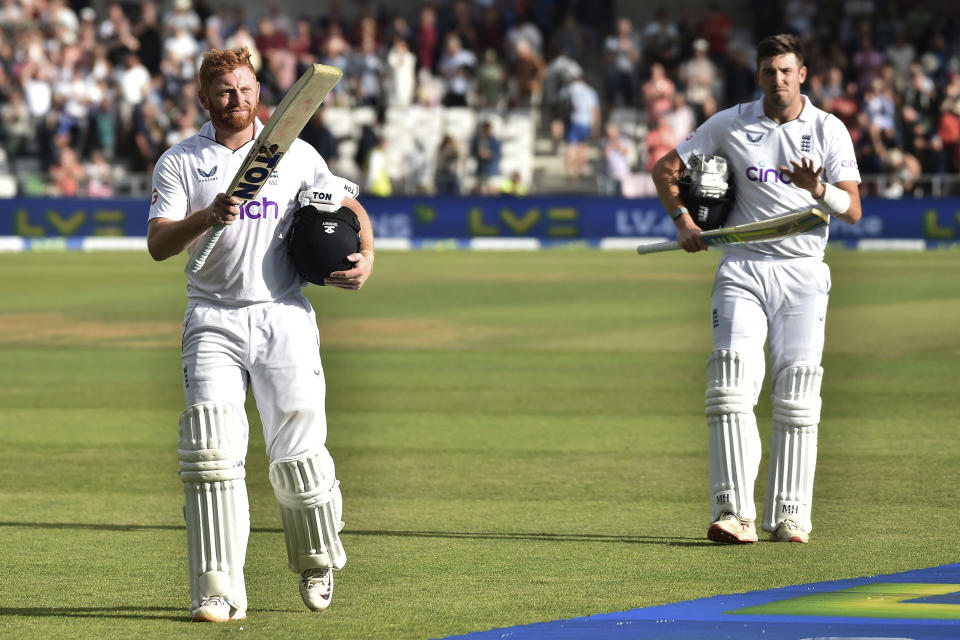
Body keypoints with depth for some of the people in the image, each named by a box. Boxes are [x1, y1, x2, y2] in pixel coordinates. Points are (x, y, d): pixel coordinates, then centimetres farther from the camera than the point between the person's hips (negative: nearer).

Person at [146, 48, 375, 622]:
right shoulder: (180, 162, 5)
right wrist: (207, 218, -24)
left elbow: (349, 207, 21)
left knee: (298, 452, -4)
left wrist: (366, 257, 2)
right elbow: (159, 245, -6)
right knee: (212, 450, -14)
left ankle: (317, 560, 22)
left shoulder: (296, 154, 10)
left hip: (284, 316, 1)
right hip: (214, 321, -1)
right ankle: (218, 592, -15)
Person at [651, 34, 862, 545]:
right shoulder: (731, 124, 4)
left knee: (797, 392, -4)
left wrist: (817, 188, -26)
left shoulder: (829, 130, 1)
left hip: (803, 273, 0)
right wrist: (682, 220, 0)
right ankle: (733, 513, -20)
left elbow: (852, 210, -6)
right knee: (731, 380, -15)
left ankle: (789, 516, 2)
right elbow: (666, 168, 13)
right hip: (743, 268, 0)